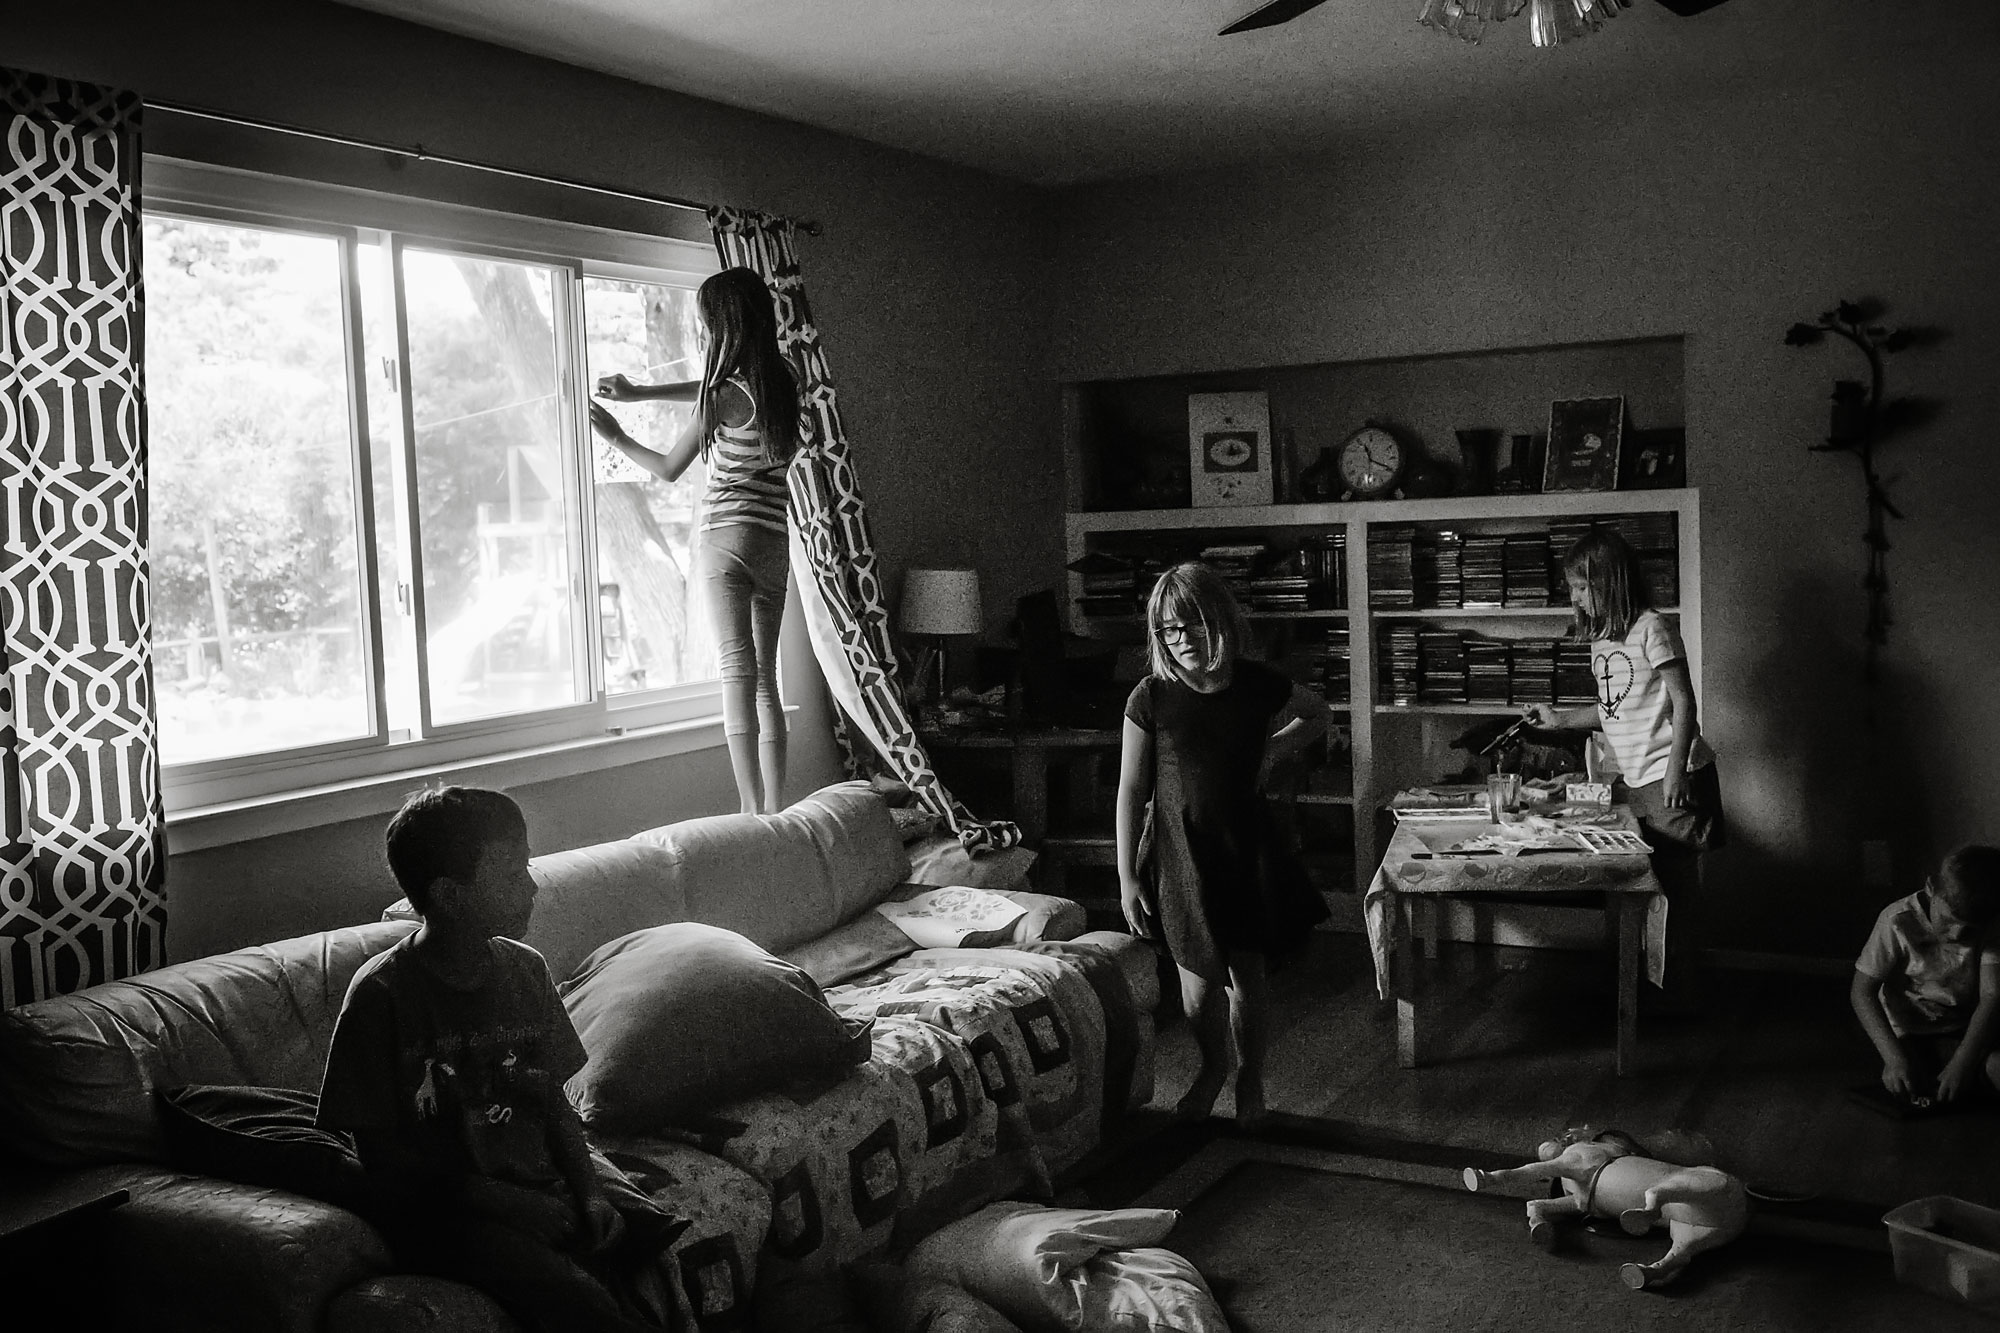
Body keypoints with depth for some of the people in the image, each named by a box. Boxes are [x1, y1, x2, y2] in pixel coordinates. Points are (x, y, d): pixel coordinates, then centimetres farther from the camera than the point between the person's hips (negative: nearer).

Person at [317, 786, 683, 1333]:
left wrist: (590, 1194, -6)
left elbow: (556, 1102, 10)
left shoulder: (525, 969, 6)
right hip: (441, 1207, -5)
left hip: (546, 1178, 5)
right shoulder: (382, 995, -11)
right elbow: (382, 1157, -8)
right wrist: (497, 1200, -16)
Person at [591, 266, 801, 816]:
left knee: (738, 676, -10)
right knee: (765, 680, 9)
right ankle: (772, 812, 11)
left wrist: (616, 437, 16)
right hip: (775, 546, 7)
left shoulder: (727, 395, -11)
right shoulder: (779, 380, 9)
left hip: (728, 539, -7)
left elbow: (668, 468, 1)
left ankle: (751, 813, -14)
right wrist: (638, 393, 29)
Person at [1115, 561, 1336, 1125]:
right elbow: (1131, 790, -5)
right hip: (1181, 850, -1)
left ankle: (1250, 1078, 32)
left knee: (1248, 974, 7)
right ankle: (1213, 1065, 33)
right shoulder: (1151, 697, -10)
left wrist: (1273, 751, 0)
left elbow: (1319, 715, 16)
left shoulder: (1258, 685, -6)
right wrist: (1127, 876, -6)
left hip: (1246, 845, 1)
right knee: (1199, 982, 1)